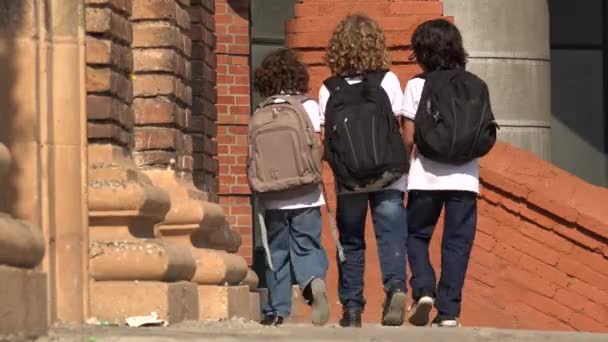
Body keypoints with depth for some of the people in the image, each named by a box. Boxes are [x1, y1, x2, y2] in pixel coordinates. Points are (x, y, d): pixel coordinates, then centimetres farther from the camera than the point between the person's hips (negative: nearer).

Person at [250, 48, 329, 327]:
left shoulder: (259, 115, 3)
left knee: (276, 252, 9)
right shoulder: (308, 106, -1)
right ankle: (314, 280, -25)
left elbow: (253, 157, 2)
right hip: (305, 196, -1)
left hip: (272, 198, 1)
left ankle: (277, 310, 7)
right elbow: (316, 147, -5)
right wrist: (316, 176, 9)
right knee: (306, 246, 5)